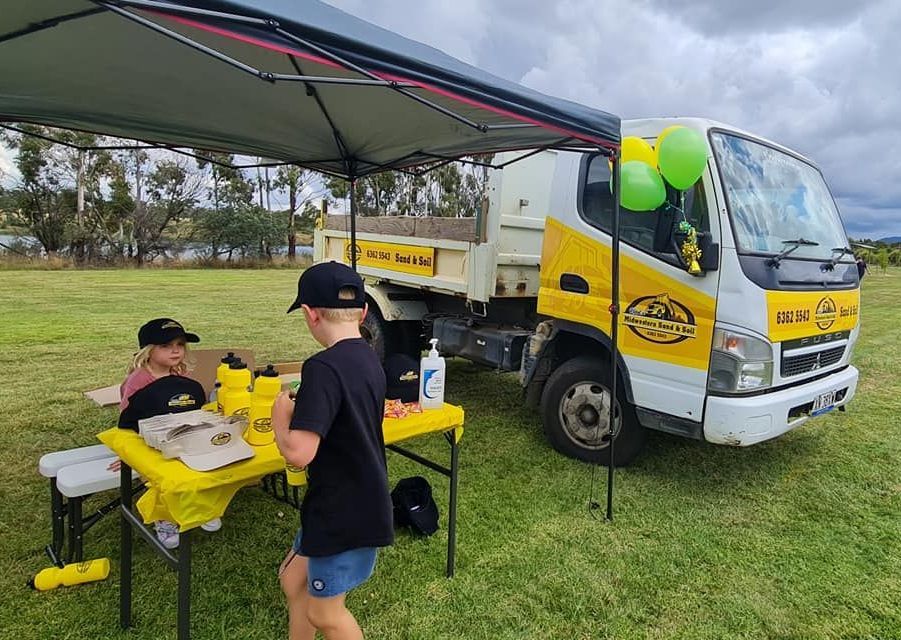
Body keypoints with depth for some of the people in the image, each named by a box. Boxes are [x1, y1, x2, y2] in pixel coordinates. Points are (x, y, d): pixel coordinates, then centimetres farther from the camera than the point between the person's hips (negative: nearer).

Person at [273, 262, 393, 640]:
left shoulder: (324, 368, -26)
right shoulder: (368, 360, 2)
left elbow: (297, 452, -31)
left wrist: (280, 415, -13)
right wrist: (301, 408, 9)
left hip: (345, 512, -8)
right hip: (357, 500, 8)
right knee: (294, 578, 24)